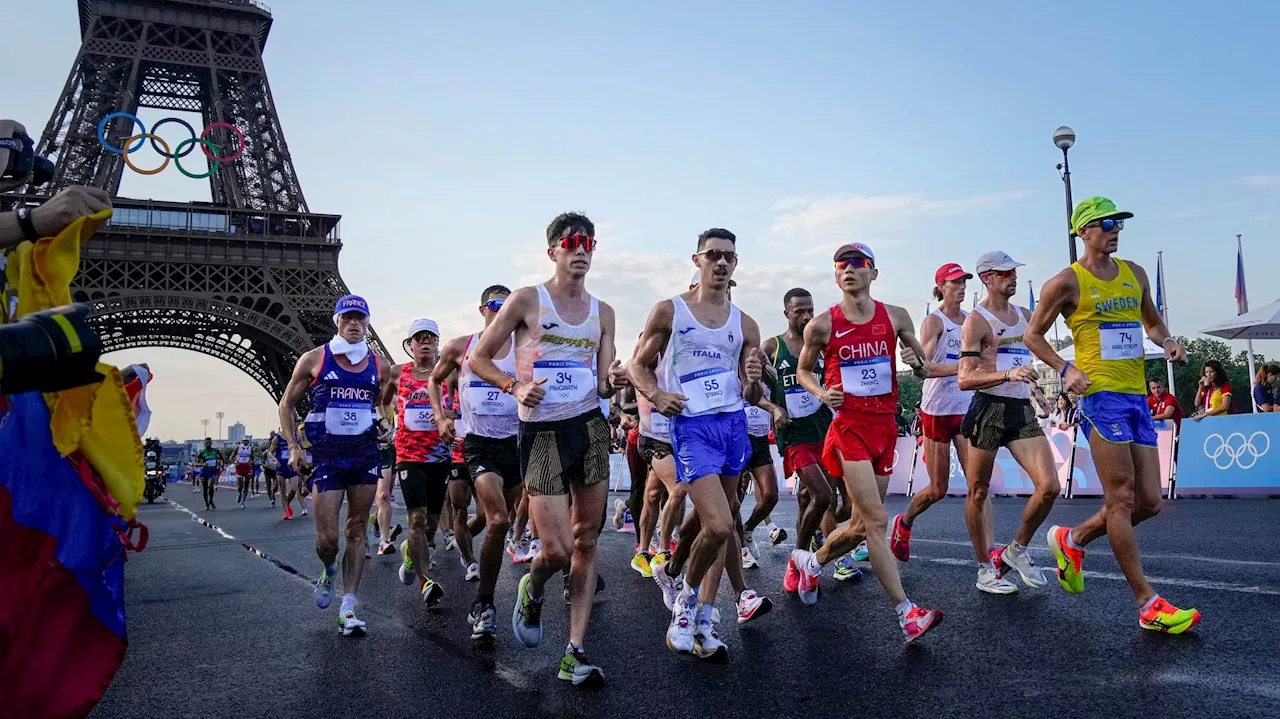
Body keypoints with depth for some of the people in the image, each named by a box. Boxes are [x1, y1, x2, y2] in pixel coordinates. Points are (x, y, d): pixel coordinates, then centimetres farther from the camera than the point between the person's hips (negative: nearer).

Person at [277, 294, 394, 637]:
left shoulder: (380, 366, 7)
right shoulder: (314, 360, -1)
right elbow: (287, 404, 7)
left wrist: (383, 422, 1)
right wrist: (294, 447, -2)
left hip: (365, 453, 3)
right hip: (326, 455, -2)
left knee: (357, 530, 4)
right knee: (327, 537, -5)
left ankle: (348, 609, 11)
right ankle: (328, 570, 31)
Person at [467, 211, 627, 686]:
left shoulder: (602, 313, 10)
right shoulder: (527, 300, -2)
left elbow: (604, 384, 11)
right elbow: (478, 358, 0)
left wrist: (614, 381, -13)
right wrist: (515, 386, -16)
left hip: (591, 426, 4)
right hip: (541, 431, -4)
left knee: (586, 543, 5)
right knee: (557, 549, -9)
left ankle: (575, 652, 14)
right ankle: (532, 591, 28)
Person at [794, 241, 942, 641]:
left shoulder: (895, 317, 5)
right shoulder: (822, 325, -3)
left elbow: (925, 369, 13)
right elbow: (803, 370, 11)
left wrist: (918, 364, -10)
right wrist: (821, 393, -9)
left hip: (885, 425, 5)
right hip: (849, 426, -4)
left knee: (863, 524, 13)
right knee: (875, 520, -13)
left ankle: (811, 561, 37)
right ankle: (907, 613, -7)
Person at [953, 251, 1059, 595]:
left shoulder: (1025, 315, 16)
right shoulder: (976, 320, -7)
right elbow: (965, 380, -14)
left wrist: (1033, 389, 29)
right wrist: (1008, 375, -25)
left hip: (1022, 411, 6)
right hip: (989, 408, -6)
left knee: (1049, 486, -6)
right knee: (979, 492, 4)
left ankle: (1018, 549, 16)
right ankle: (985, 569, 18)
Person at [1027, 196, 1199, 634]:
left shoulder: (1135, 274, 16)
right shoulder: (1067, 282, -3)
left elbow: (1152, 322, 29)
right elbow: (1033, 335, 2)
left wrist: (1167, 342, 7)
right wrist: (1066, 369, -12)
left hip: (1137, 396, 7)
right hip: (1101, 395, -7)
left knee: (1148, 502, 5)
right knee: (1122, 499, -6)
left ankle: (1072, 540, 28)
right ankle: (1148, 605, 1)